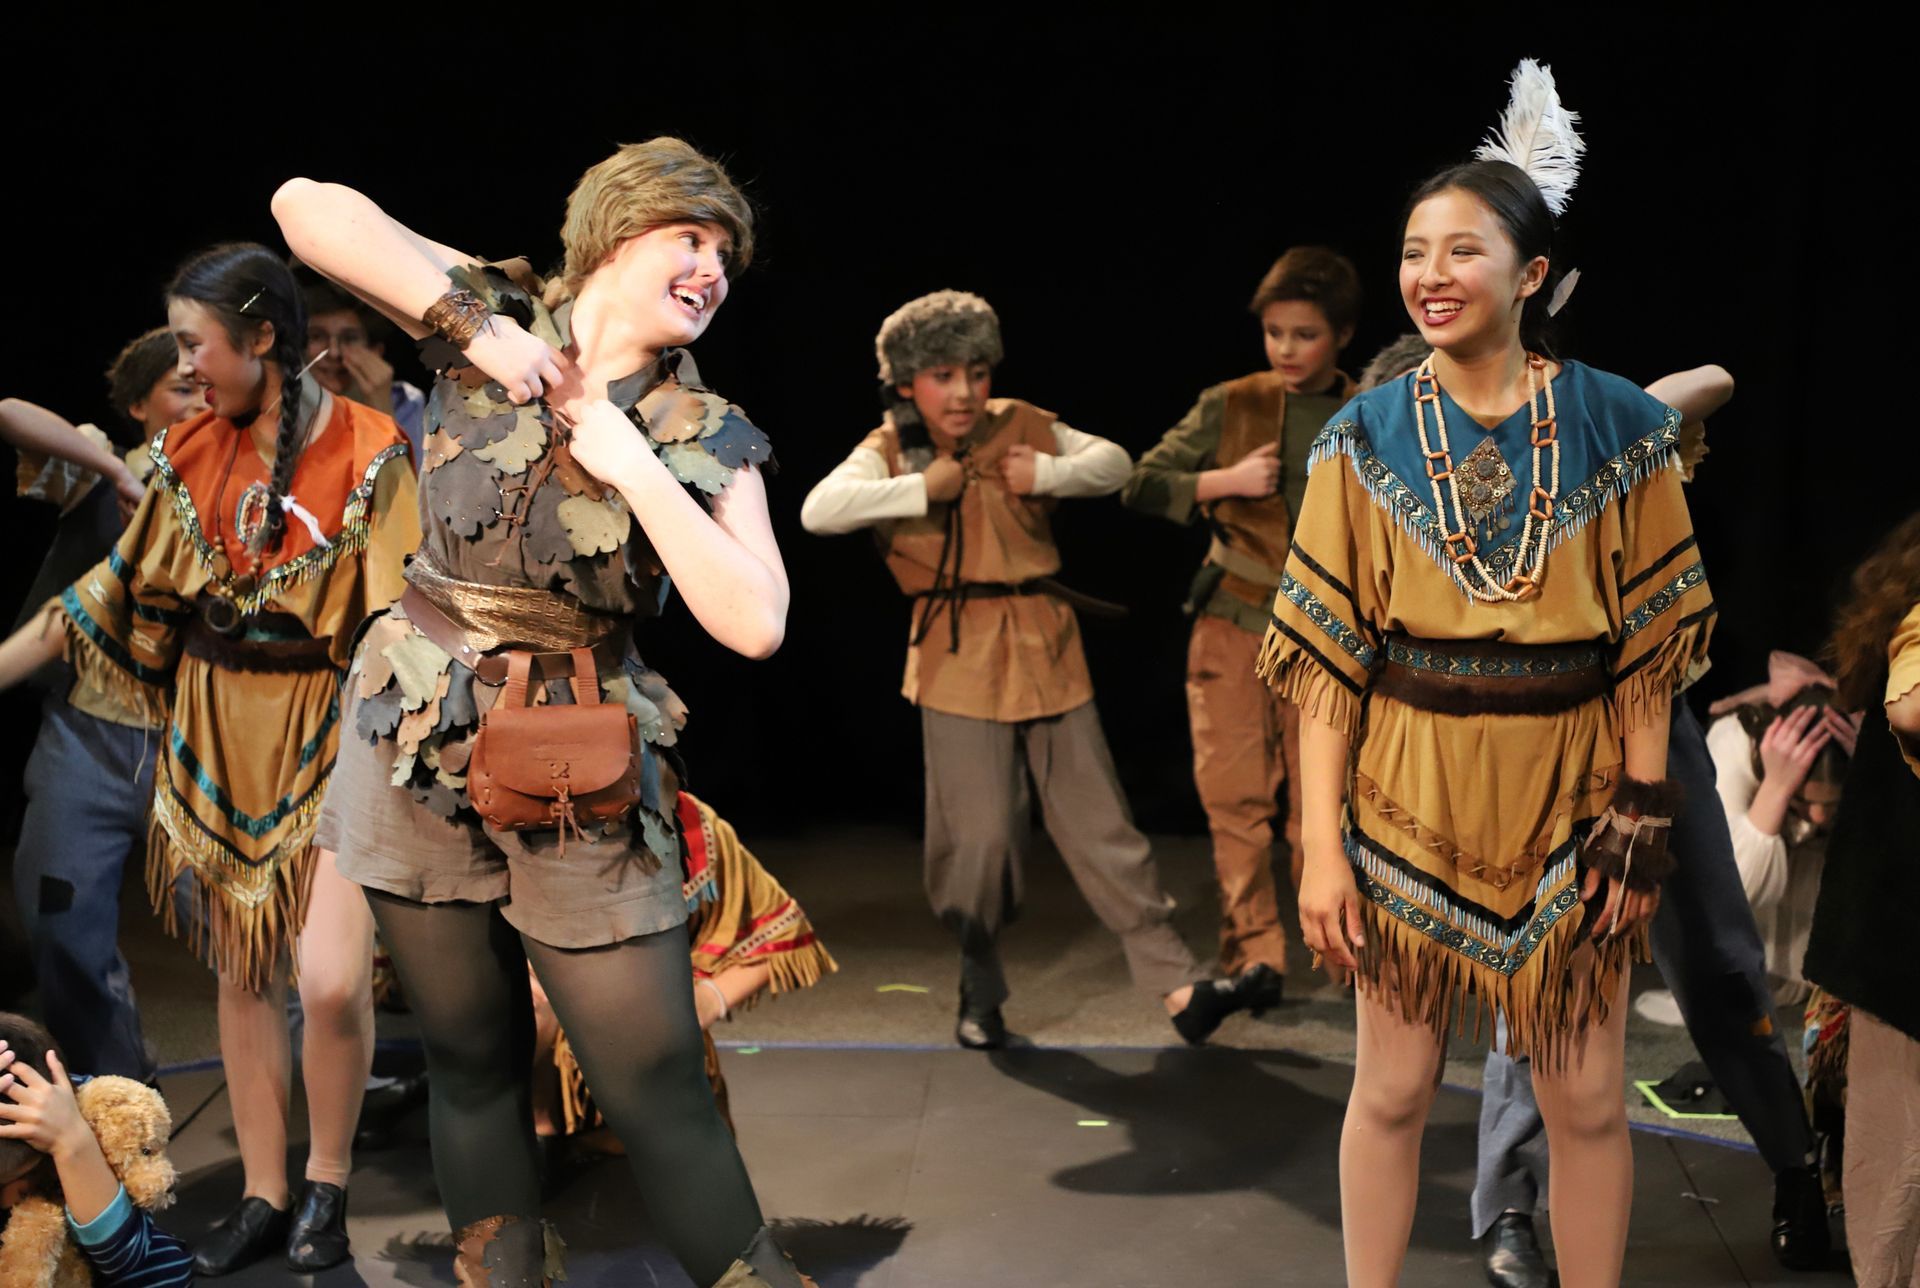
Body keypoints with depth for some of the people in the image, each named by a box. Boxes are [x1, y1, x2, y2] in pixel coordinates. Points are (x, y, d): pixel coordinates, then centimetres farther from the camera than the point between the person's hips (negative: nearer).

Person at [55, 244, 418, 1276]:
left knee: (330, 980, -14)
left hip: (327, 733, -5)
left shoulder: (366, 456, -11)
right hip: (215, 727, 5)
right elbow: (134, 584, 14)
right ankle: (263, 1197, 22)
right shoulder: (191, 452, 4)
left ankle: (326, 1184, 11)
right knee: (240, 970, 9)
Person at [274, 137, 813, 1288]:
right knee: (472, 1061, 11)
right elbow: (306, 208, -8)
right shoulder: (497, 320, 1)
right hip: (417, 752, 1)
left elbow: (754, 624, -14)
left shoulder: (709, 440, 0)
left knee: (659, 1087, -1)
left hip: (579, 785, -1)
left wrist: (632, 465, -14)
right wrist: (474, 323, -14)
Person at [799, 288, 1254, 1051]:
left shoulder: (1021, 427, 6)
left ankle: (1175, 982, 7)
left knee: (1100, 825, 5)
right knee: (981, 837, -4)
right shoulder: (890, 451, -2)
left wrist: (1050, 475, -7)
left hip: (1046, 649, 3)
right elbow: (818, 510, -19)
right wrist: (922, 489, -21)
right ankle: (980, 991, 19)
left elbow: (1115, 462, 10)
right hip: (958, 661, -3)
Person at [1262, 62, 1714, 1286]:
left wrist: (1643, 817, -5)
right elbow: (1329, 654, -5)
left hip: (1567, 798, 0)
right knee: (1392, 1090, 11)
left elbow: (1650, 642, 0)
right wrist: (1321, 846, -9)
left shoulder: (1618, 428, -4)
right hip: (1408, 799, 0)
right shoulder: (1366, 438, -3)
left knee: (1588, 1102, 9)